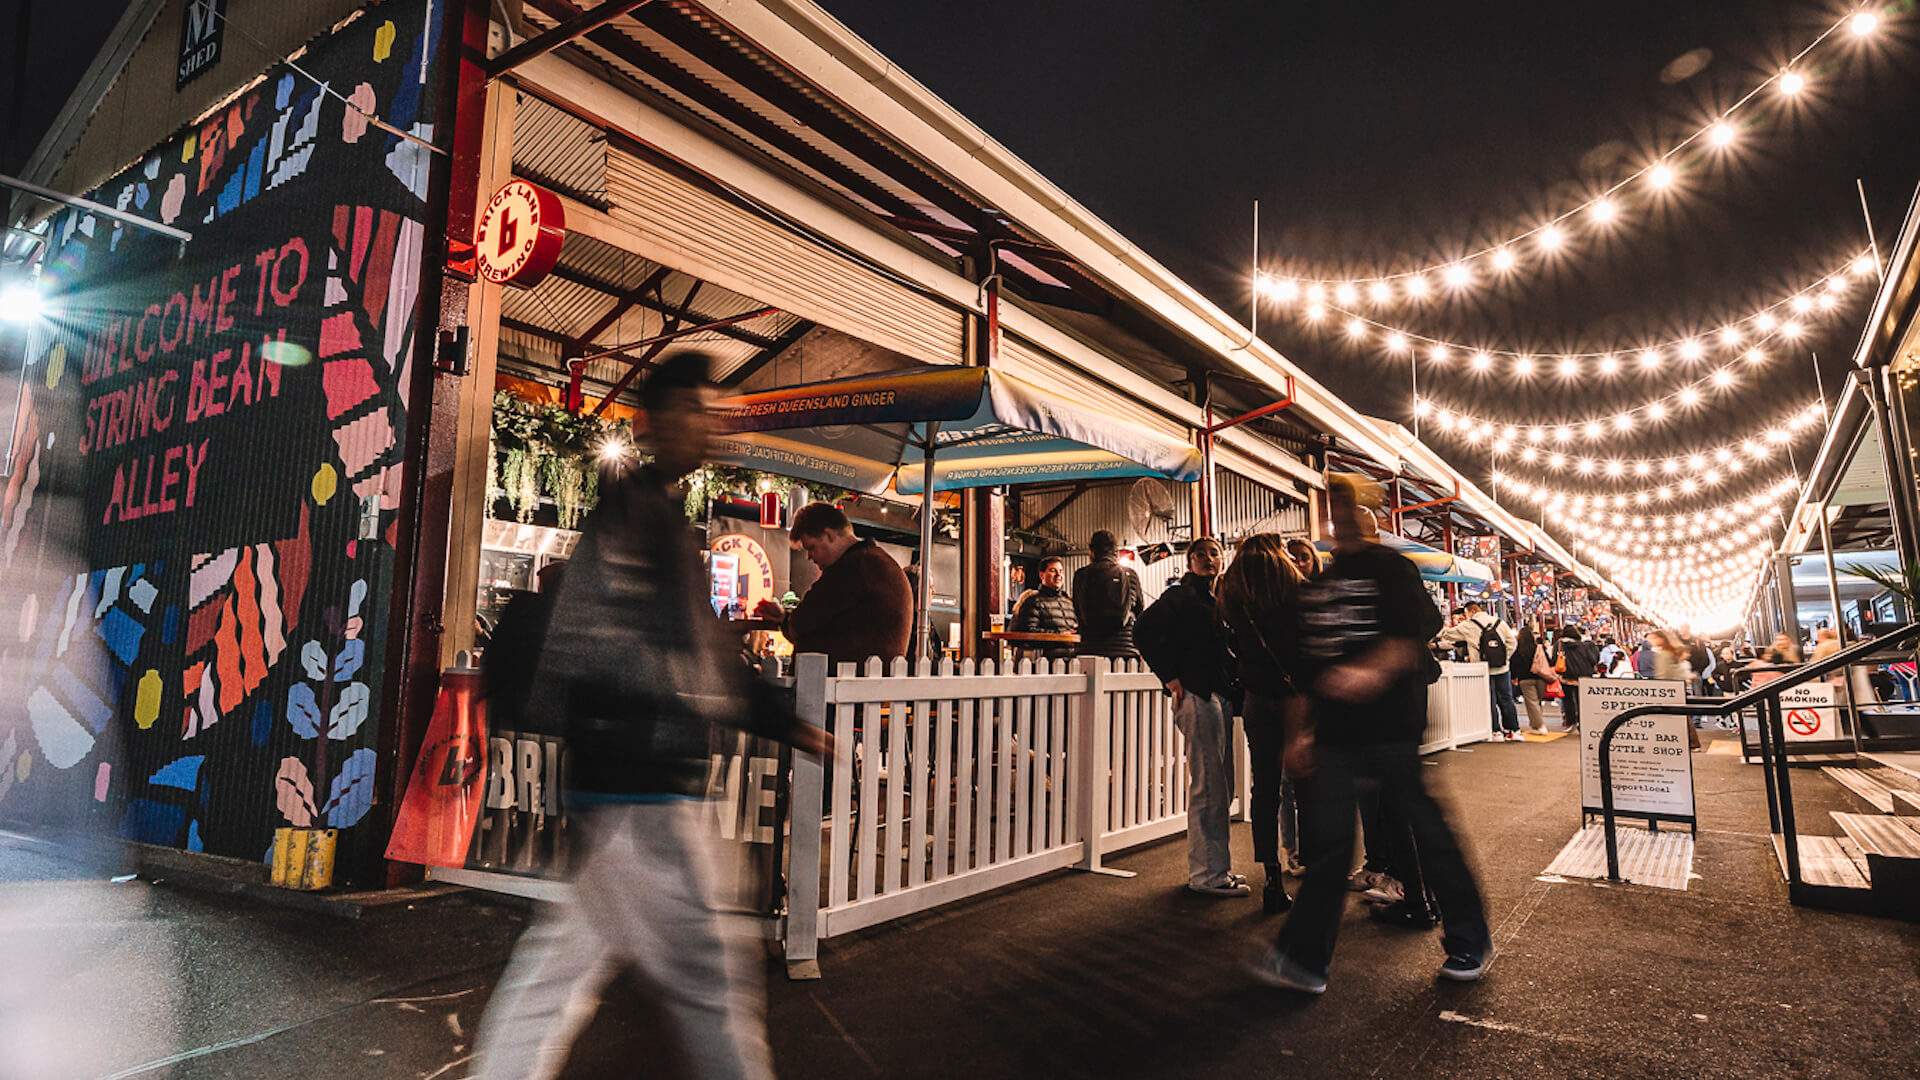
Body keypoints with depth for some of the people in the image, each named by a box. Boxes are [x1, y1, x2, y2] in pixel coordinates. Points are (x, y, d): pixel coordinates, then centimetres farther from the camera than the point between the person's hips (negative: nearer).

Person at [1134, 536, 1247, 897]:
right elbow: (1144, 630, -20)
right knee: (1207, 787, -5)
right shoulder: (1181, 595, -8)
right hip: (1198, 695, -9)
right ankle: (1207, 874, 3)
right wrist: (1170, 676, -17)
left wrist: (1232, 686, 12)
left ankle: (1215, 866, 26)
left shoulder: (1216, 599, 18)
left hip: (1220, 696, 9)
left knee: (1220, 787, 15)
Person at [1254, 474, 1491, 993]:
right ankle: (1305, 957, 7)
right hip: (1336, 730, 6)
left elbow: (1410, 639, -17)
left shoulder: (1390, 568, -3)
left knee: (1425, 826, 6)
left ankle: (1470, 940, 27)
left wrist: (1370, 673, -35)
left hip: (1390, 725, -5)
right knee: (1328, 841, 4)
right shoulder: (1318, 584, 17)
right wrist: (1303, 730, 19)